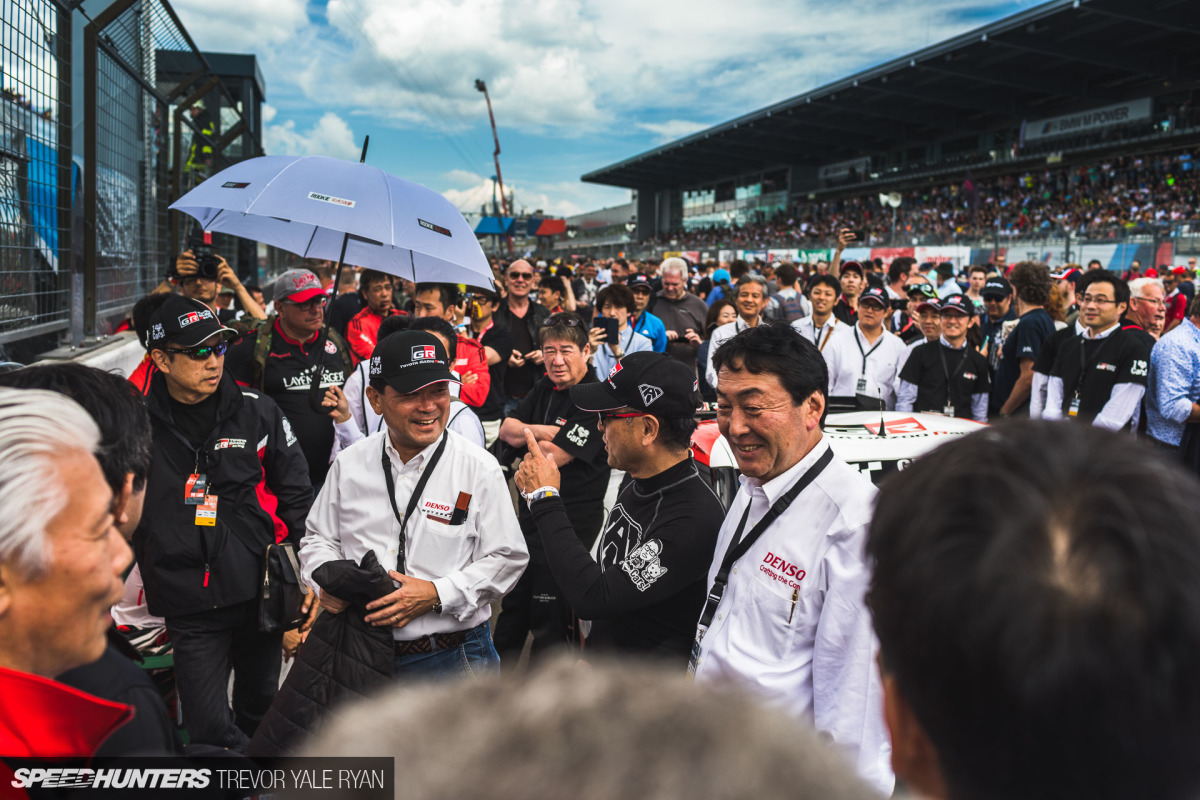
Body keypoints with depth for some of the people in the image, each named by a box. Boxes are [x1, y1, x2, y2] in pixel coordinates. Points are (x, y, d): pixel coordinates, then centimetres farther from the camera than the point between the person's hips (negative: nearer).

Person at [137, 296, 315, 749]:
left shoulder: (258, 412, -1)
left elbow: (296, 492, 7)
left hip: (262, 593, 1)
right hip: (189, 609, -1)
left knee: (261, 708, 19)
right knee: (211, 731, 0)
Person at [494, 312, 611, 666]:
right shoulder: (545, 388, 7)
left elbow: (553, 456, -22)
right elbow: (506, 429, 3)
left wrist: (527, 435, -4)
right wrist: (546, 431, -13)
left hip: (570, 522, -8)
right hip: (530, 514, 8)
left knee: (548, 620, 5)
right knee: (512, 606, 23)